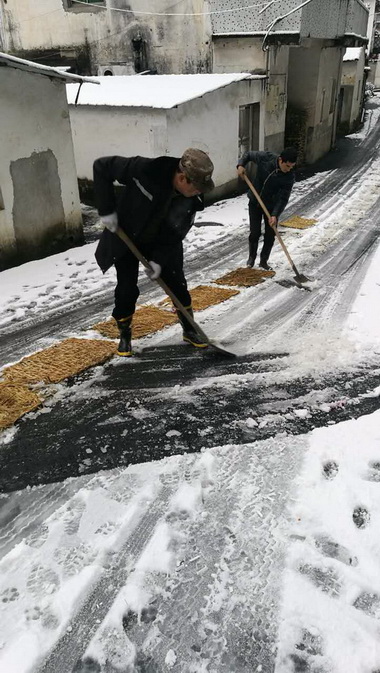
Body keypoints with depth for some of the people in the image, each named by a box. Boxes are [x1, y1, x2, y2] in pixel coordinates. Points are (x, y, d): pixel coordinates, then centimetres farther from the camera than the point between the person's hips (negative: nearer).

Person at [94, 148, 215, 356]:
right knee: (126, 289, -2)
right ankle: (124, 335, 21)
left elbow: (175, 234, -10)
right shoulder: (145, 170, -34)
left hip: (162, 243, 3)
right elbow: (102, 166, -25)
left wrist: (159, 259, -19)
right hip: (126, 238, -3)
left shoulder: (192, 199, -19)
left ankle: (189, 330, 22)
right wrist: (107, 210, -26)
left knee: (177, 285, 2)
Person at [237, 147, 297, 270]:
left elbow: (283, 198, -20)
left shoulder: (289, 177, -21)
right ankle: (252, 257, 25)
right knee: (254, 233, 2)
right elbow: (248, 154, -2)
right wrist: (240, 165, -20)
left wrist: (275, 215, -31)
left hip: (271, 206, 0)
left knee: (270, 236, 3)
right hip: (255, 202, 0)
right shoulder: (265, 158, -19)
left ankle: (264, 261, 22)